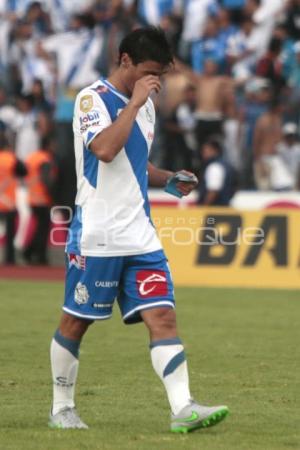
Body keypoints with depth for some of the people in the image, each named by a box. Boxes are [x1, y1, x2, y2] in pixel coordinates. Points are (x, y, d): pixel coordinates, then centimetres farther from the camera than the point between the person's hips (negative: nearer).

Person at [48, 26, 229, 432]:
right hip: (96, 235, -7)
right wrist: (135, 102, -21)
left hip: (140, 236, 7)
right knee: (76, 321, 5)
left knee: (163, 316, -7)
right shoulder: (93, 99, -8)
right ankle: (61, 409, 19)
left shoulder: (144, 104, 15)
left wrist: (168, 179, 9)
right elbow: (105, 149, -27)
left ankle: (183, 408, -15)